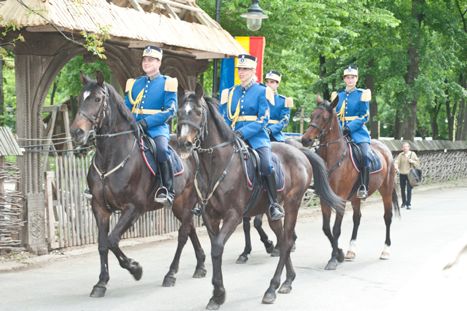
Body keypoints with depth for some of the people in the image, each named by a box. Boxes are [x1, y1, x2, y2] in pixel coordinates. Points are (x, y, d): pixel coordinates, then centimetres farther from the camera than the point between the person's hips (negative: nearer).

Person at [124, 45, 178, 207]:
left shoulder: (167, 83, 3)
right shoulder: (135, 83, 18)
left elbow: (170, 111, -8)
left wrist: (146, 122, -19)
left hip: (157, 128, -5)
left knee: (161, 149, -34)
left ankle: (168, 191, -29)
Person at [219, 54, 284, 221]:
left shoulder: (262, 92, 2)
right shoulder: (230, 92, 15)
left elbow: (263, 119, -8)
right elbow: (224, 118, 16)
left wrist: (243, 132, -19)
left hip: (257, 137, -4)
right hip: (234, 137, 4)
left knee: (266, 165, -27)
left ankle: (274, 204, -17)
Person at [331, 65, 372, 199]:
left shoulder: (362, 94, 4)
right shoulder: (338, 95, 16)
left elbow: (364, 117, -3)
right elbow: (335, 116, 15)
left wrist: (350, 128, -16)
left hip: (358, 131, -4)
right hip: (341, 131, 4)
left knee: (365, 154, -28)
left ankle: (363, 187, -27)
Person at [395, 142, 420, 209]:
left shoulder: (413, 154, 4)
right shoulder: (400, 155, 2)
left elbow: (417, 162, 7)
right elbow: (396, 162, -10)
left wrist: (412, 161, -13)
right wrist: (396, 167, -31)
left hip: (409, 174, -2)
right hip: (402, 174, 2)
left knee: (409, 189, -8)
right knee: (402, 189, 9)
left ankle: (408, 204, -5)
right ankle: (404, 202, 26)